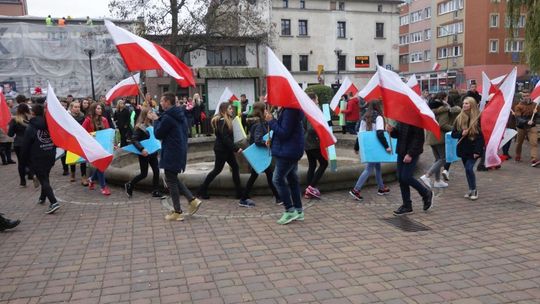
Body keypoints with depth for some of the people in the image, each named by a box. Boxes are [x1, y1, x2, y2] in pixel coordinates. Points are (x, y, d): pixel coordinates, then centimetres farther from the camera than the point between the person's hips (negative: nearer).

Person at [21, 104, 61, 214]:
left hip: (37, 159, -6)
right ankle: (42, 198, 37)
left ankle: (53, 202, -18)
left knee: (43, 180, -6)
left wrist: (25, 161, 2)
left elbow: (25, 146, -8)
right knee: (45, 178, 22)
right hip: (50, 157, 6)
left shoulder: (30, 128, -10)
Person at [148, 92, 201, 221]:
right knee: (173, 179, 21)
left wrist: (156, 120, -1)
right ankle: (193, 200, 14)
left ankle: (177, 212, 9)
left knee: (171, 181, 2)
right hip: (180, 151, 9)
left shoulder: (167, 117, -20)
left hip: (171, 154, -9)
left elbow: (158, 134, -11)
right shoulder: (180, 115, 11)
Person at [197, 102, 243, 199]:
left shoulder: (226, 120, 12)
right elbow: (225, 138, -24)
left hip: (227, 149, 9)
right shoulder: (221, 121, -18)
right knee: (217, 169, 1)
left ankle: (239, 192, 11)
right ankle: (202, 190, 13)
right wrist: (236, 149, -24)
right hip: (221, 149, -9)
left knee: (235, 167, 6)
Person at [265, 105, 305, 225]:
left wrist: (271, 121, -17)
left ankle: (290, 210, 1)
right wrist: (272, 139, 8)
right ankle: (298, 211, 21)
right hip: (292, 151, 11)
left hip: (288, 151, -11)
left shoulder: (290, 111, -21)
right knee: (292, 179, 14)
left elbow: (284, 133, -23)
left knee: (278, 179, -5)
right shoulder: (285, 110, 10)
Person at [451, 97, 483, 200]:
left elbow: (481, 136, -10)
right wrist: (461, 133, -15)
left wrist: (477, 150, -16)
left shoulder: (478, 118, -7)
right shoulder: (459, 118, 5)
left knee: (469, 168, -12)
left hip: (473, 149, -4)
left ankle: (474, 190, 5)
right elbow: (453, 134, 6)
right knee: (467, 169, 11)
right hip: (463, 149, 4)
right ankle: (471, 190, 23)